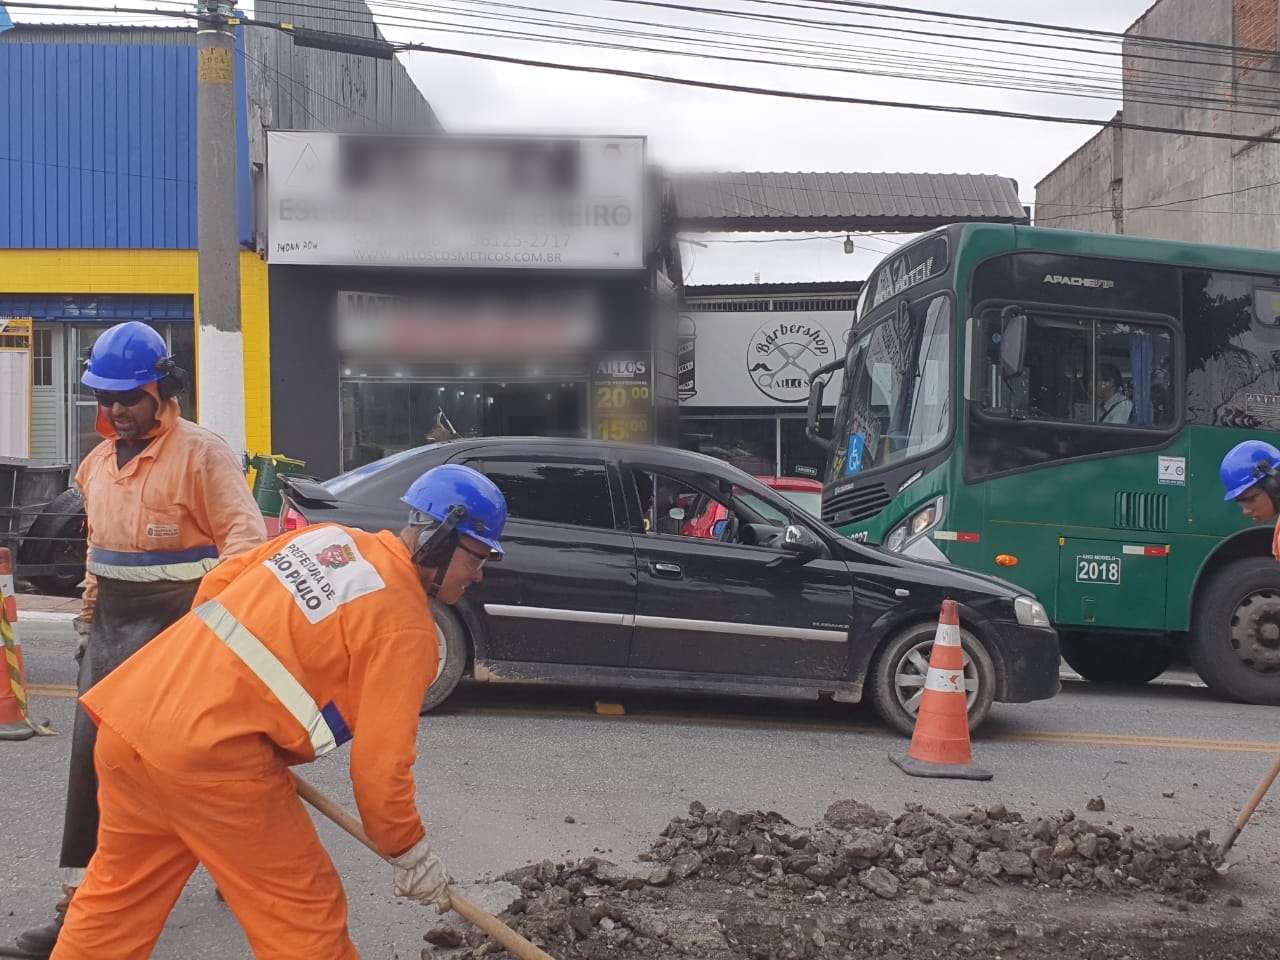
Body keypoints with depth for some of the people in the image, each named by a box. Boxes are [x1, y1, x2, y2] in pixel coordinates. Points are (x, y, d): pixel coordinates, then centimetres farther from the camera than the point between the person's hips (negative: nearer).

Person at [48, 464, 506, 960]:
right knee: (304, 917, 6)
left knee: (117, 893, 24)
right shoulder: (405, 624, -7)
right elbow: (380, 761, -8)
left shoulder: (328, 536, 13)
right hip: (211, 757, -8)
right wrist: (411, 853, 7)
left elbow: (215, 585, 21)